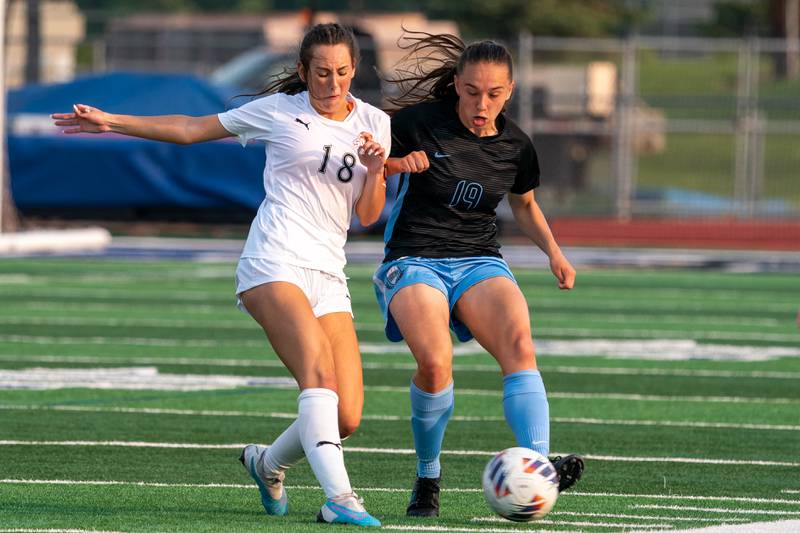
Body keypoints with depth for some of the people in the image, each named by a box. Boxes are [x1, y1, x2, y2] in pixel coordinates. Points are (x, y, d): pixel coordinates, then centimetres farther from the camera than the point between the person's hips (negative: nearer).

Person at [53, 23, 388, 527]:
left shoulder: (374, 123, 14)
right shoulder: (278, 111, 7)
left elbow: (369, 215, 12)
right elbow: (190, 128, 16)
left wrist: (375, 170, -8)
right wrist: (110, 122, 13)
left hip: (329, 277, 4)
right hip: (275, 265, -4)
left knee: (346, 418, -5)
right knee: (319, 370, -29)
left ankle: (268, 463, 24)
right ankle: (338, 496, -40)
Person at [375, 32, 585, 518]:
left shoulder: (516, 147, 5)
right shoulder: (420, 122, -6)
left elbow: (524, 205, 24)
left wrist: (553, 251, 9)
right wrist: (397, 165, -17)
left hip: (480, 262, 3)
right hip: (413, 260, -3)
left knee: (519, 345, -28)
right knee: (435, 363, -30)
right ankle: (428, 478, -7)